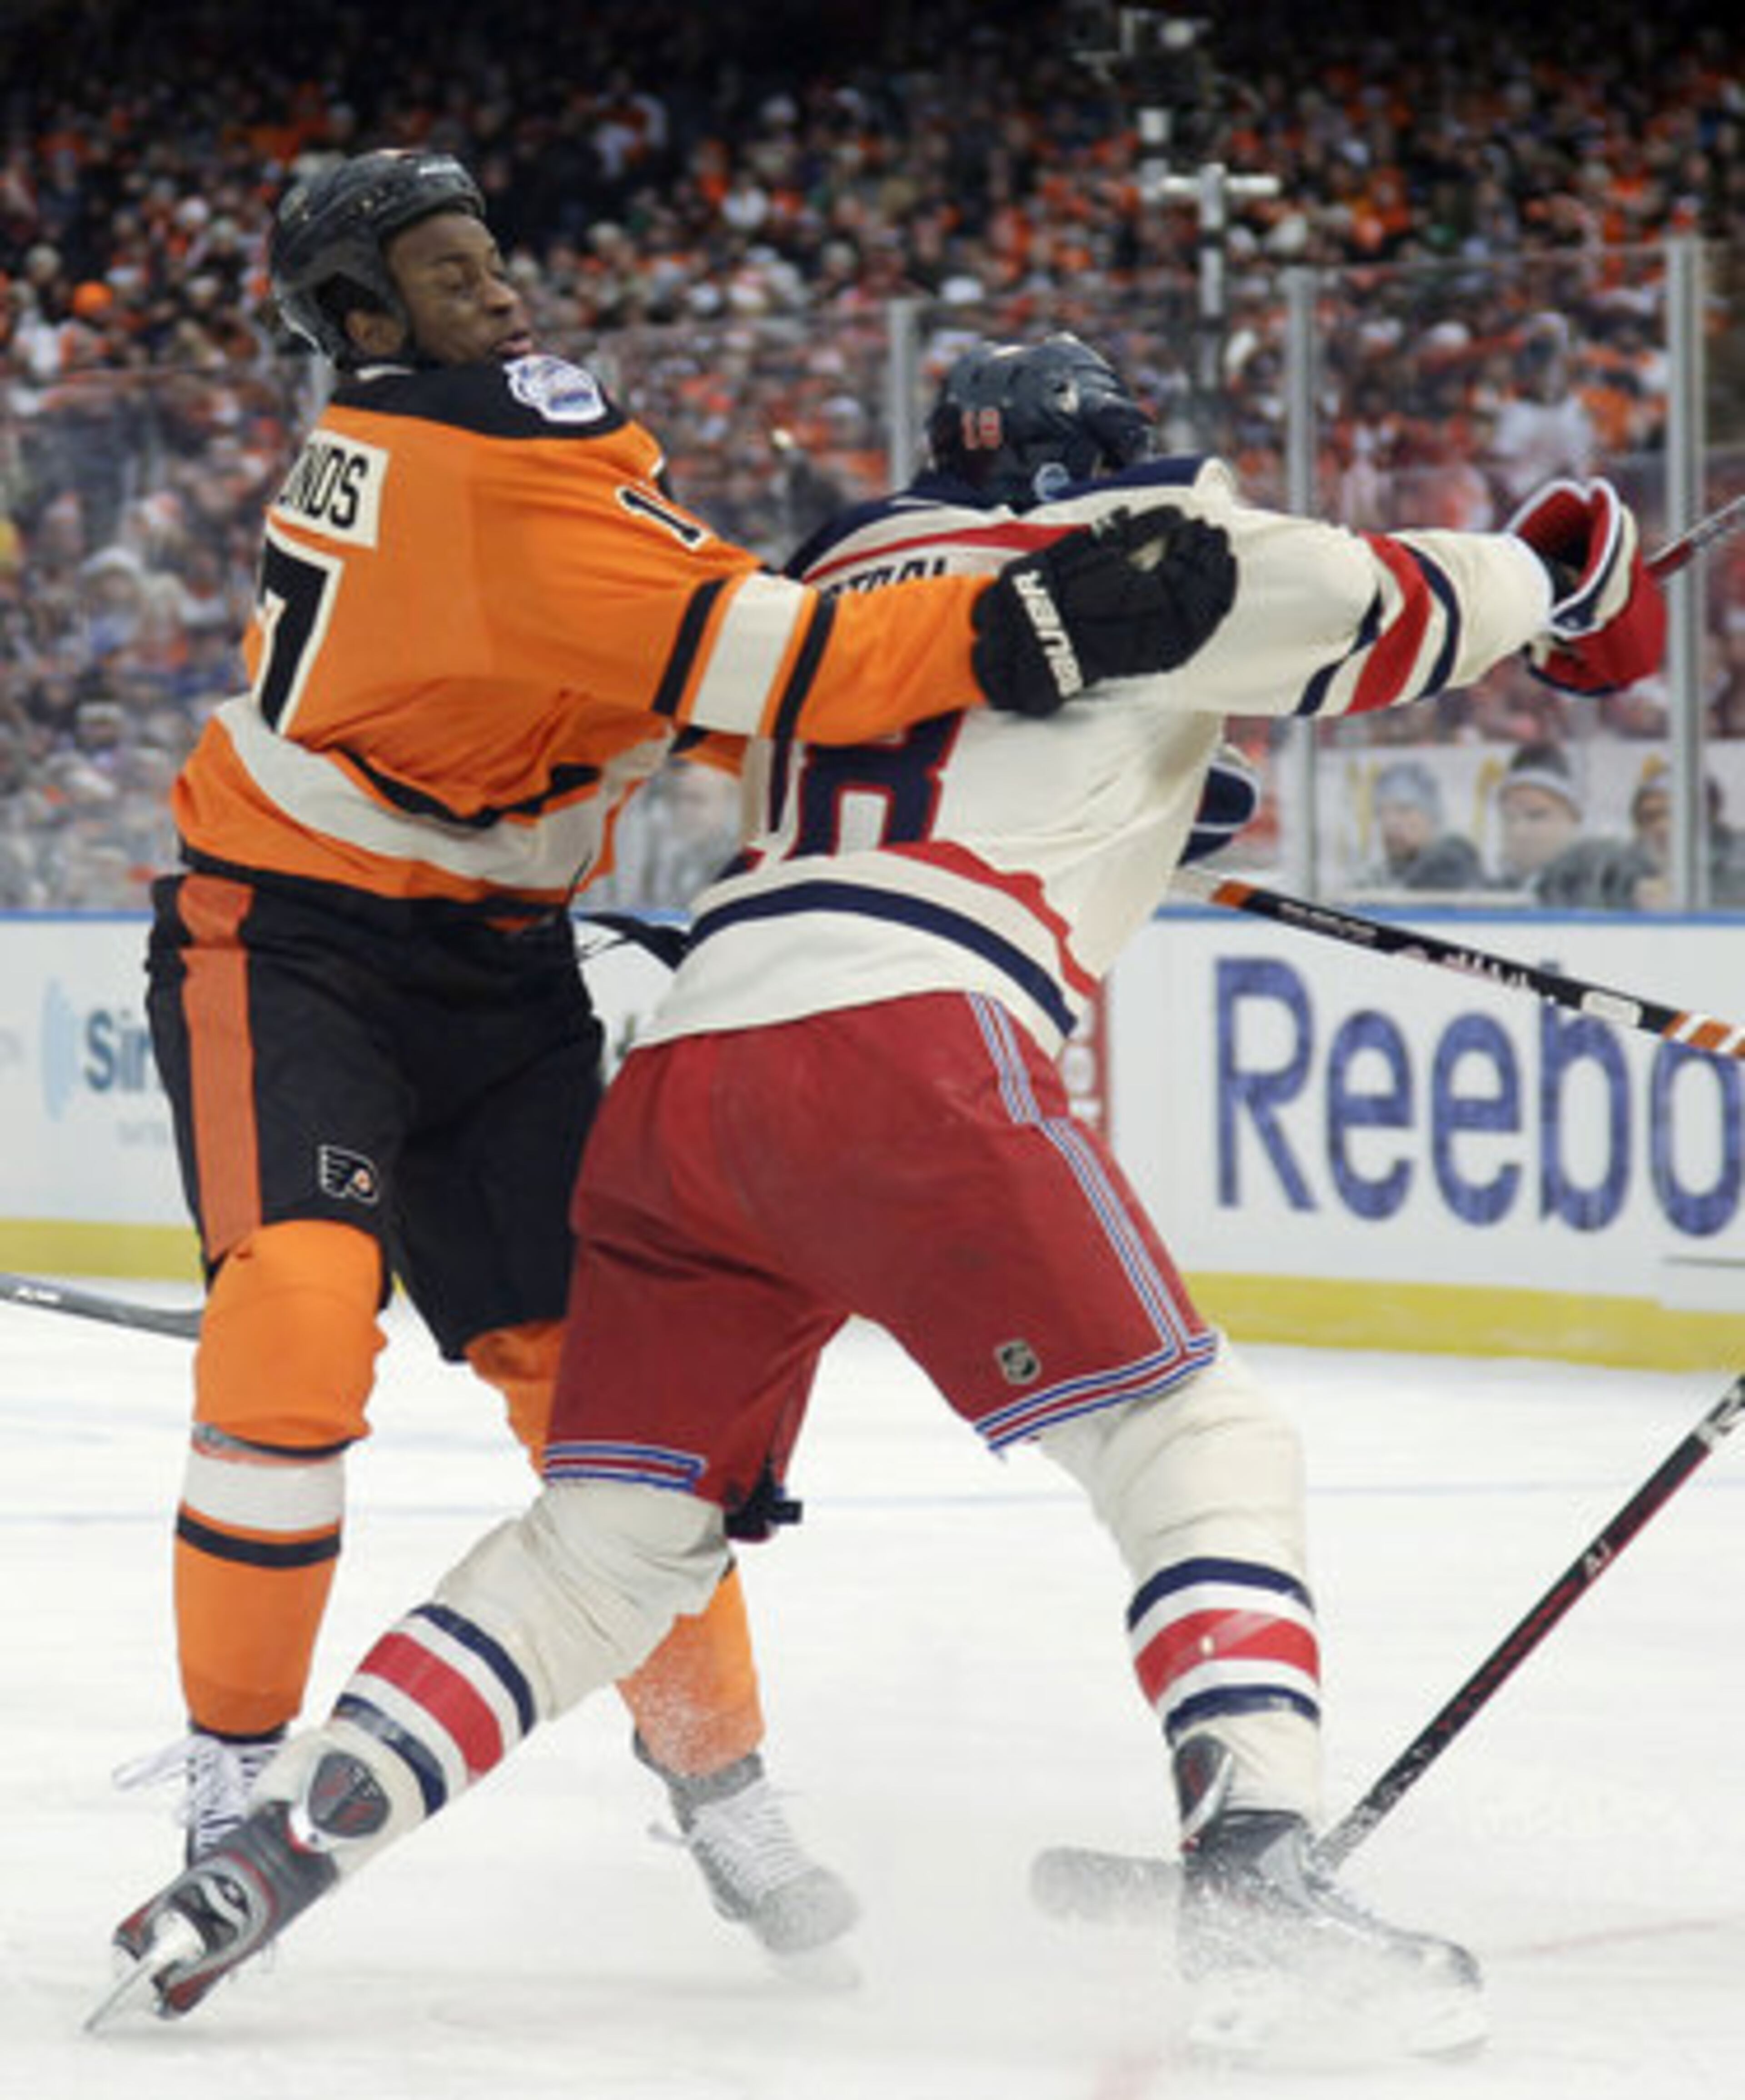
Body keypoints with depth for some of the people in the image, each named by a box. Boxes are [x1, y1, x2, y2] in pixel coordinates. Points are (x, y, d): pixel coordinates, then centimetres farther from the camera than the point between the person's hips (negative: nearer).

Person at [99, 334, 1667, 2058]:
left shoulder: (837, 577, 31)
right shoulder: (1110, 555, 13)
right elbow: (1354, 609, 6)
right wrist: (1544, 578, 24)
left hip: (677, 1066, 7)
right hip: (900, 1055, -7)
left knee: (607, 1544, 15)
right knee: (1199, 1446, -3)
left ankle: (259, 1867, 8)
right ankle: (1252, 1890, -22)